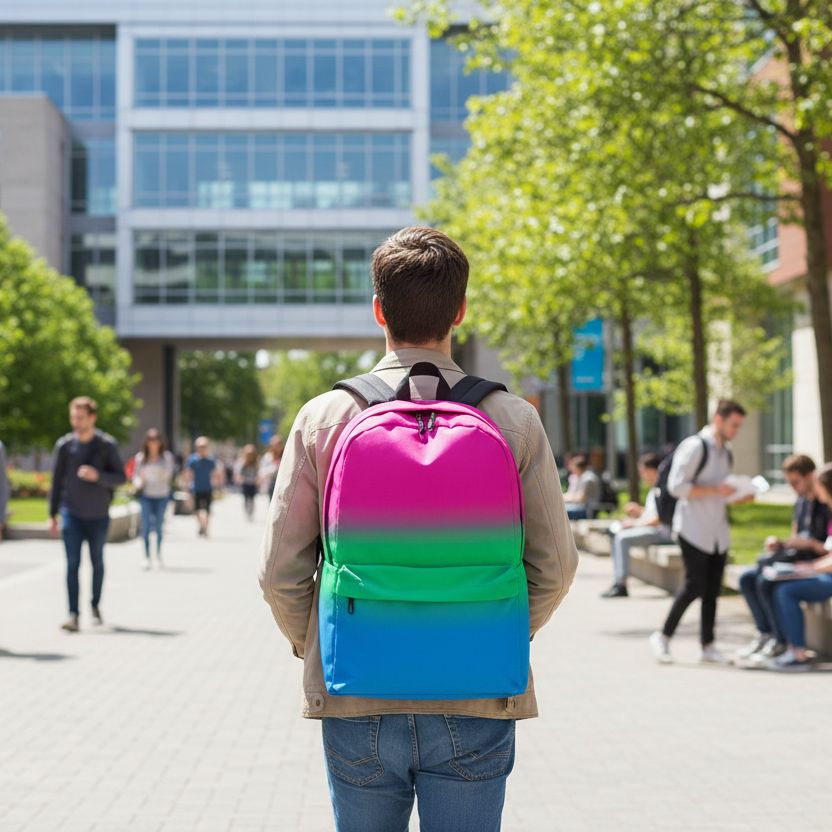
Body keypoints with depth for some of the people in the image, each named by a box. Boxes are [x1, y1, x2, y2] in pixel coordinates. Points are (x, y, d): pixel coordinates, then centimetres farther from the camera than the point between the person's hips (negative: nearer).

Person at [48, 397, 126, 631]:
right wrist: (52, 515, 7)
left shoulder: (106, 445, -5)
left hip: (98, 515, 0)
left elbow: (120, 478, -4)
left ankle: (95, 606, 31)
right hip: (72, 514, 0)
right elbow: (57, 480, 7)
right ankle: (73, 614, -9)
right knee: (72, 564, -8)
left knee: (97, 563, 12)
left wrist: (97, 475, -23)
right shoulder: (64, 445, 0)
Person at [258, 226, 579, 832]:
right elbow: (556, 563, 0)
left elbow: (280, 570, -2)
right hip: (475, 709, 0)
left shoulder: (323, 418, -4)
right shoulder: (514, 419, -4)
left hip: (354, 703, 1)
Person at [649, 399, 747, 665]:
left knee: (712, 590, 5)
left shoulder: (726, 453, 16)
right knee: (694, 586, -10)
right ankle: (663, 637, 4)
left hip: (718, 531, 7)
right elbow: (677, 486, -16)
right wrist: (715, 490, -20)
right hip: (694, 530, -7)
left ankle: (707, 645, 12)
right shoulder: (694, 446, -9)